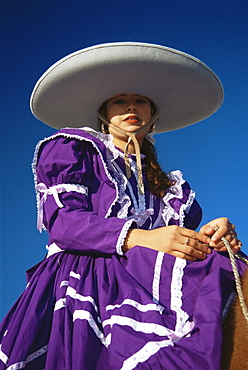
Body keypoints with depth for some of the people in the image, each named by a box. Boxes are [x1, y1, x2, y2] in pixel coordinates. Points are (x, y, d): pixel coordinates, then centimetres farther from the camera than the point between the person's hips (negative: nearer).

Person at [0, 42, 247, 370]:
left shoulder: (169, 186, 28)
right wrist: (138, 238, -18)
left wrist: (209, 237, -11)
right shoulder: (73, 150, 15)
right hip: (81, 277, -5)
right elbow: (62, 222, -2)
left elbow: (174, 244, 14)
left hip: (143, 282, 5)